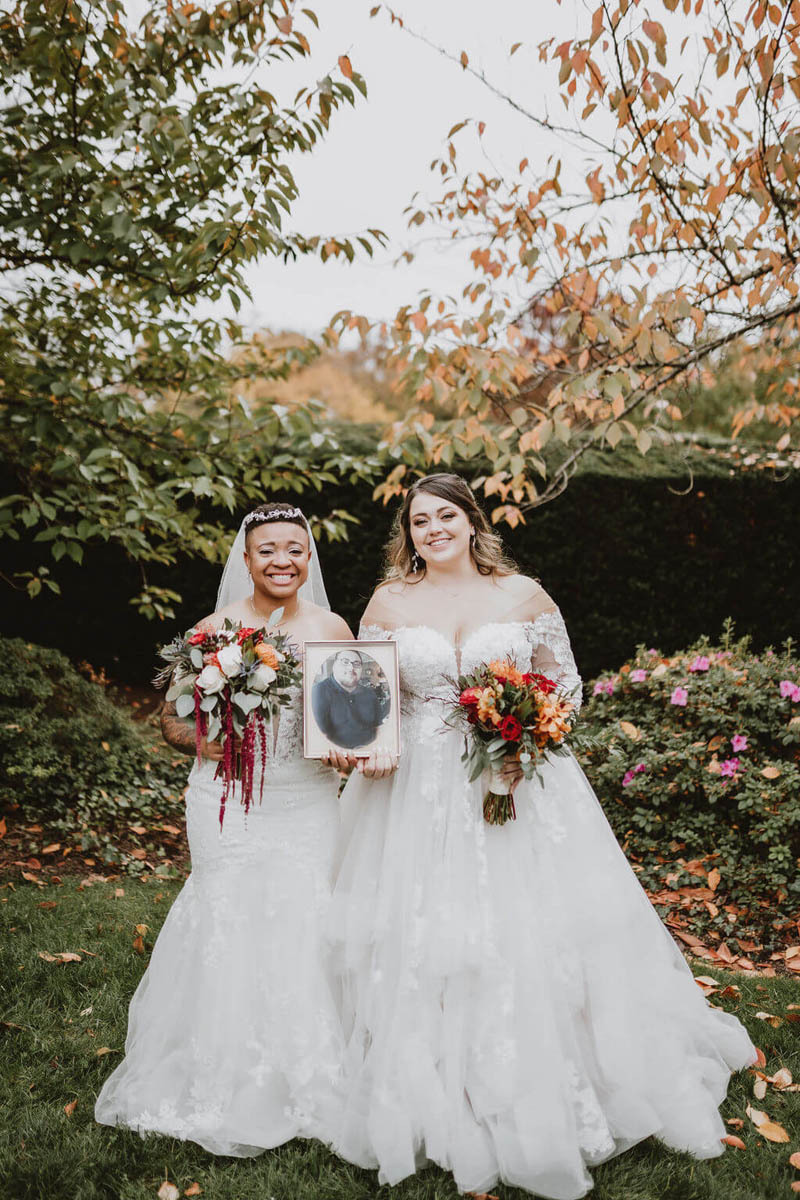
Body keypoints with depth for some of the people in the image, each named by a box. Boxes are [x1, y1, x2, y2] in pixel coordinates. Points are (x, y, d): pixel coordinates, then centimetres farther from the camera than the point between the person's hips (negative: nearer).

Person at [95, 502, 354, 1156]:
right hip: (228, 804, -1)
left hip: (307, 805, 1)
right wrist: (203, 741, -14)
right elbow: (172, 719, 6)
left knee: (303, 926, 2)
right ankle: (227, 1084, 20)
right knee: (231, 927, 0)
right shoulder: (215, 629, 0)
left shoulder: (332, 628, 4)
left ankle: (304, 1085, 22)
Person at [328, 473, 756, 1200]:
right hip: (420, 796, 1)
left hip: (519, 786, 0)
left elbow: (565, 684, 6)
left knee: (530, 934, 4)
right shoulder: (388, 604, 5)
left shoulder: (523, 595, 2)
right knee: (421, 942, 3)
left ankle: (546, 1100, 25)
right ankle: (437, 1106, 21)